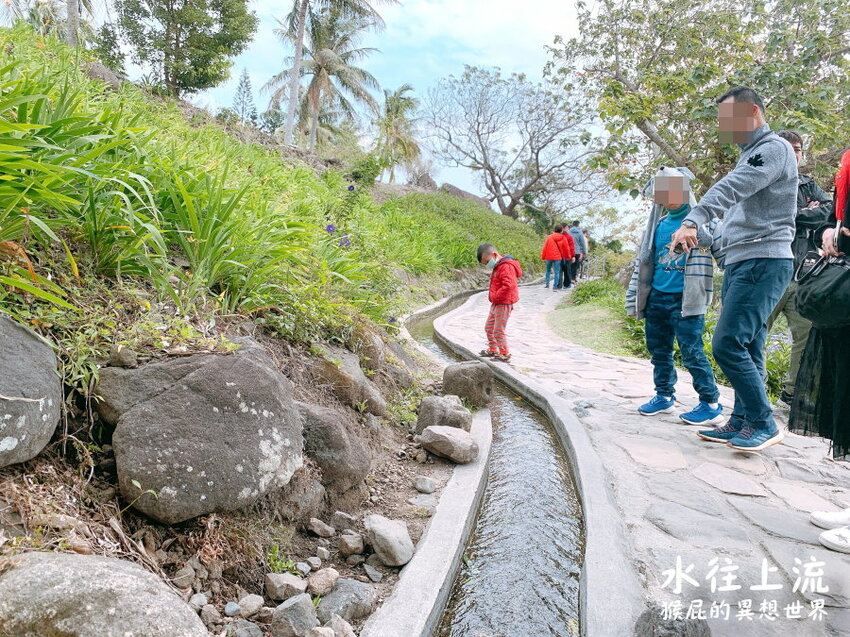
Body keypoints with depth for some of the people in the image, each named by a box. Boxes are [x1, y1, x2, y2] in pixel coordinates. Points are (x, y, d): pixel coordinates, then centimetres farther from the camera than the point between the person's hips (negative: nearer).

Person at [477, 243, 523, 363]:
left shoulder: (506, 267, -21)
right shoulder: (497, 267, 11)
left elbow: (508, 285, -32)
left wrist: (495, 296, -23)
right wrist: (493, 298, 9)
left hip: (503, 305, -10)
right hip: (496, 304, 11)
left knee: (498, 331, -5)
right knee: (489, 328, 20)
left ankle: (505, 355, 8)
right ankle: (492, 350, 34)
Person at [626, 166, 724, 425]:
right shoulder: (659, 224, 12)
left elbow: (721, 246, -14)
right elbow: (643, 261, 17)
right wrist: (633, 298, 15)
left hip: (685, 299, -6)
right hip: (656, 297, 6)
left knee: (691, 351, -6)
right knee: (658, 349, 12)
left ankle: (711, 404, 5)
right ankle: (664, 395, 27)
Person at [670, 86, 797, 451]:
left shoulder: (774, 148, -7)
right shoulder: (750, 155, 23)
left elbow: (730, 188, -24)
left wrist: (693, 220, -36)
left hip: (763, 261, -10)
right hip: (739, 263, 10)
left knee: (728, 345, -15)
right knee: (746, 349, 10)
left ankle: (763, 423, -3)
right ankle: (742, 421, 16)